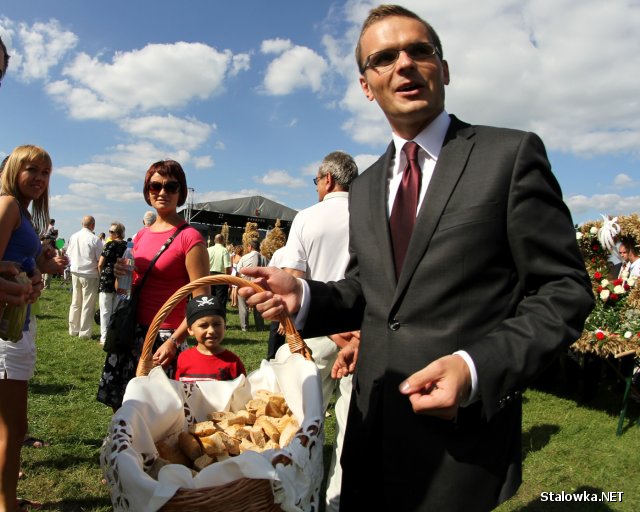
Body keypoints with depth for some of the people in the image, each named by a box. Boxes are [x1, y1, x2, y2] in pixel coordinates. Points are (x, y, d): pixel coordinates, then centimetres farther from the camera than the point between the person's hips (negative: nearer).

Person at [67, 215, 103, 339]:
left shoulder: (73, 237, 1)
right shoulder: (95, 239, -15)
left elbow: (68, 254, 11)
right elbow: (100, 259, -12)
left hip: (75, 272, 6)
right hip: (89, 274, -6)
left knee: (75, 303, 16)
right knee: (88, 304, 3)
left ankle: (73, 329, 25)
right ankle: (85, 332, 7)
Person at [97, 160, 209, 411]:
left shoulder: (189, 237, -11)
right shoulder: (141, 235, 10)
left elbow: (202, 301, -14)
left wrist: (174, 341, -21)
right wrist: (121, 276, -2)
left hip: (167, 336, -6)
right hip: (134, 333, 7)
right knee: (122, 406, 15)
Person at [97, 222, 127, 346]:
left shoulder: (109, 245, -11)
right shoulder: (126, 246, 3)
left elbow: (100, 264, -9)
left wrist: (101, 274, 9)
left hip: (107, 280, -5)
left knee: (105, 311, 3)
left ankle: (105, 338, 6)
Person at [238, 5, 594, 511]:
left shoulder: (511, 154, -8)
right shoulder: (364, 188, 10)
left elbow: (564, 290, -9)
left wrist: (477, 368, -23)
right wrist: (304, 295, -6)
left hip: (463, 434, -5)